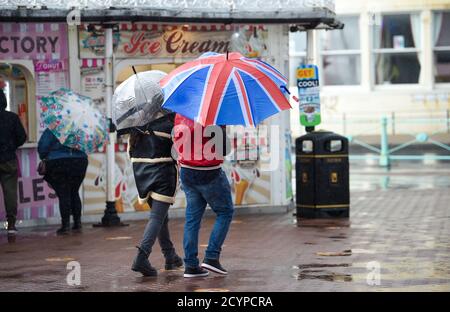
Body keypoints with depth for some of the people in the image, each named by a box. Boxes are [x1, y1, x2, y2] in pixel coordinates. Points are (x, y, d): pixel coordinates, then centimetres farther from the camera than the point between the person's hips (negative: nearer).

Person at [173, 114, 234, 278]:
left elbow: (178, 144, 8)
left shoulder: (180, 116, -2)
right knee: (225, 212, 12)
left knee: (192, 217, 11)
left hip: (186, 172, 6)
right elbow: (224, 150, -17)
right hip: (209, 174, -6)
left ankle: (190, 265, 8)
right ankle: (211, 257, 4)